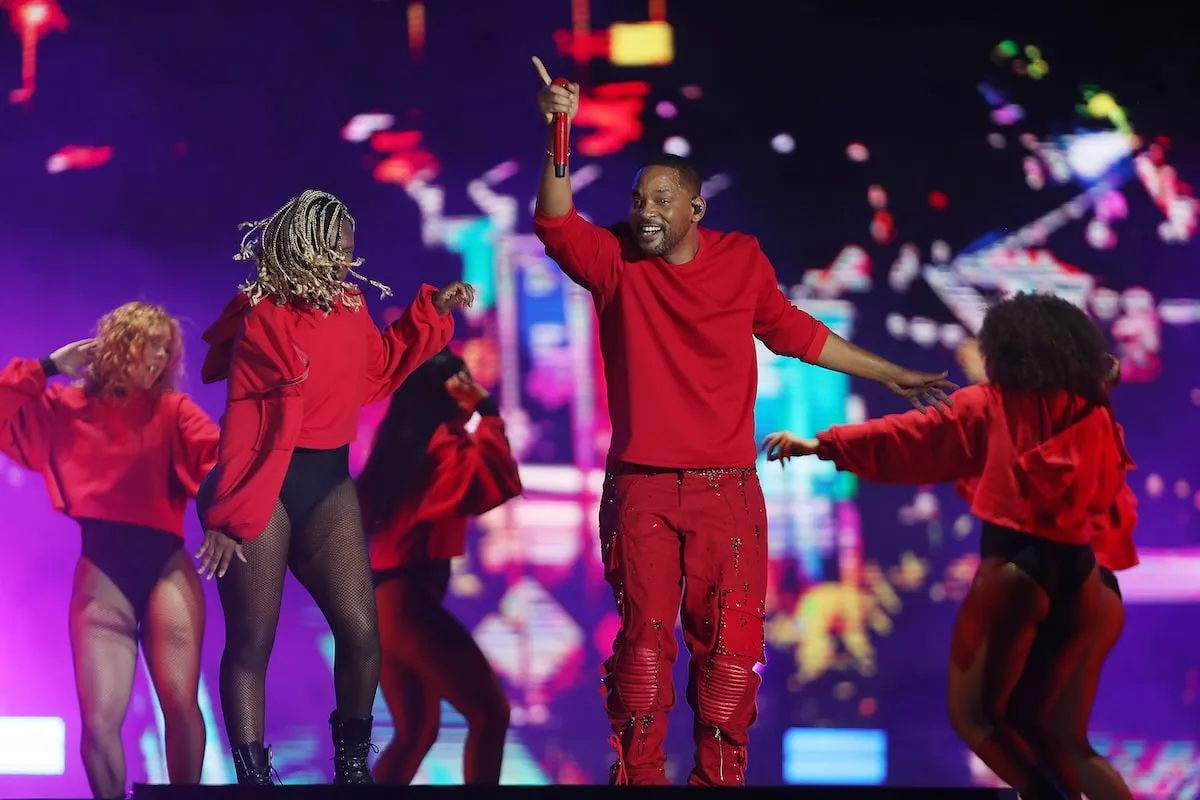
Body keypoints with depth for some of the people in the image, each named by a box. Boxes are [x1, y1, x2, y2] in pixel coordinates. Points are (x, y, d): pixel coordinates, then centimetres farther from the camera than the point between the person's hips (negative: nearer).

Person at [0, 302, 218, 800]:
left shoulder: (172, 409, 15)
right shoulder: (65, 407, 15)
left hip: (166, 561, 1)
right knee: (99, 718, -9)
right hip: (102, 567, 0)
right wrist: (48, 369, 6)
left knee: (180, 702, -13)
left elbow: (217, 454, -1)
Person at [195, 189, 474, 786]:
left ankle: (353, 766, 17)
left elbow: (378, 369, 24)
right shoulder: (263, 320, -12)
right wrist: (227, 518, -16)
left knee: (360, 631, -1)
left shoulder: (348, 307, 8)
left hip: (327, 483, 6)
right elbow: (246, 426, -15)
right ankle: (252, 776, 6)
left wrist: (431, 311, 17)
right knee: (251, 641, -1)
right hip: (262, 486, -6)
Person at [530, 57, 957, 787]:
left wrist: (889, 375, 22)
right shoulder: (616, 263, -1)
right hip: (641, 488, -1)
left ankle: (720, 775, 13)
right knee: (645, 638, 3)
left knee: (728, 643, 3)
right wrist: (559, 137, -32)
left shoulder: (742, 262, 4)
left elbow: (795, 333, 17)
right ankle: (638, 773, 13)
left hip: (727, 489, 1)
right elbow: (556, 225, -18)